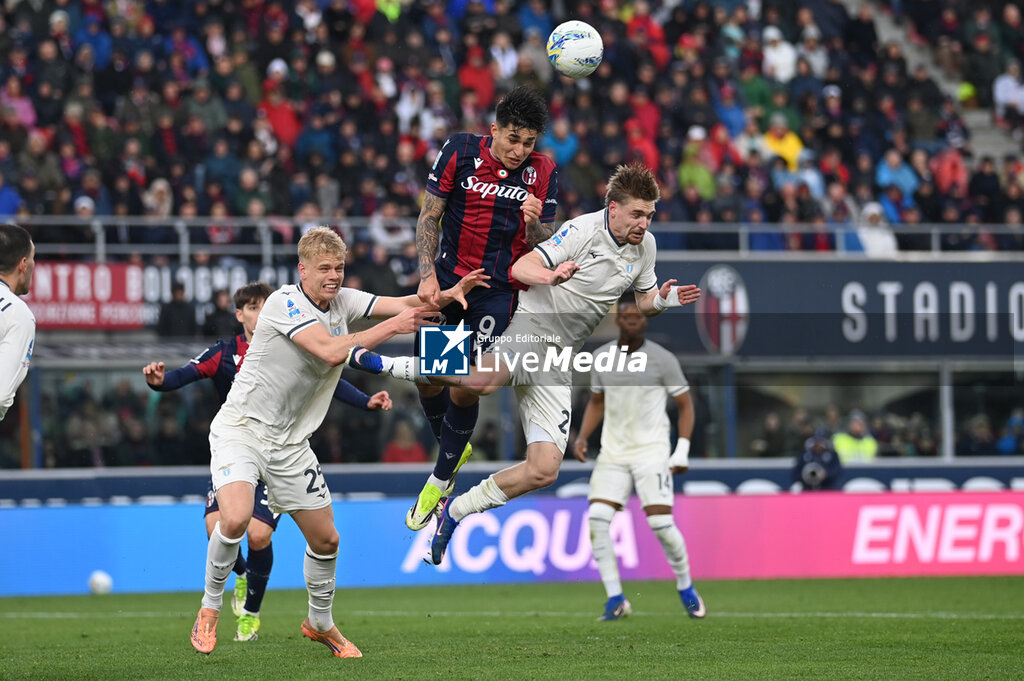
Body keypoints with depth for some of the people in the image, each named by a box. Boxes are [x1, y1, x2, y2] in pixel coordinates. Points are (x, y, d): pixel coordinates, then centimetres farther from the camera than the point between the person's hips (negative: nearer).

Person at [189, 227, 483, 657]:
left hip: (289, 441, 7)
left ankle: (320, 623, 32)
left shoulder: (342, 301, 4)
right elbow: (331, 350, -28)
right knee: (235, 518, -28)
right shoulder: (284, 302, -18)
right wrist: (392, 327, -25)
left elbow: (401, 304, -2)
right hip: (241, 428, -7)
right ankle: (210, 608, -5)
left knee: (325, 539, 8)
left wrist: (448, 295, -21)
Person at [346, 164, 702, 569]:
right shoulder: (584, 230, -9)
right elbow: (520, 268, -14)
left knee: (544, 470, -5)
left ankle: (456, 510, 11)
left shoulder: (645, 247, 12)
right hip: (531, 326, -7)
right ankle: (387, 365, -23)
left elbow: (644, 302, 26)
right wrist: (551, 276, -35)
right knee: (484, 380, -41)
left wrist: (663, 301, 3)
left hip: (557, 363, 7)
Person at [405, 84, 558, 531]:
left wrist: (534, 223, -24)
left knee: (466, 387, -8)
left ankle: (440, 480, 10)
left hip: (498, 290, -1)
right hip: (447, 277, 1)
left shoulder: (542, 173, -5)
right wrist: (428, 275, -13)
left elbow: (544, 246, -1)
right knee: (428, 376, 1)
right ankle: (453, 449, 30)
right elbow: (430, 216, -3)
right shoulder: (460, 152, -8)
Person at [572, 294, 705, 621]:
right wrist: (582, 437, 5)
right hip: (613, 452, 4)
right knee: (597, 518, -13)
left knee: (661, 523, -13)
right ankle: (615, 599, -6)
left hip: (652, 451, -4)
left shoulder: (662, 359, -5)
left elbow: (685, 405, 3)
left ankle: (686, 588, 12)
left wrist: (682, 451, -7)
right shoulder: (601, 357, 6)